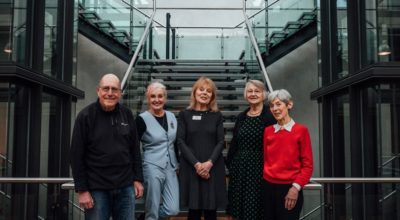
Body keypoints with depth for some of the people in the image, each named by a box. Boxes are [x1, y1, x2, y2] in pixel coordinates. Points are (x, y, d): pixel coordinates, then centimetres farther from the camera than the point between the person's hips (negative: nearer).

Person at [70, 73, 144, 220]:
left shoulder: (127, 114, 4)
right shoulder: (86, 116, -7)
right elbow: (77, 156, -7)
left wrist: (138, 179, 6)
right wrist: (82, 190, -9)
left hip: (126, 187, 3)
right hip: (97, 189, -3)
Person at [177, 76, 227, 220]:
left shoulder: (217, 115, 8)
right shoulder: (185, 115, 4)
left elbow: (220, 142, 2)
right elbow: (181, 142, -3)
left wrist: (209, 163, -13)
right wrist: (196, 164, -13)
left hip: (213, 167, 1)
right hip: (191, 167, -1)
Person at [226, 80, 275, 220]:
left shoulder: (270, 115, -7)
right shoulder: (241, 117, 9)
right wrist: (229, 164, 10)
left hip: (260, 167, -5)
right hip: (239, 167, 5)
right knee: (238, 209, 11)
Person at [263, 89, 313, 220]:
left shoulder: (301, 130, -6)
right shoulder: (268, 131, 5)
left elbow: (307, 165, -7)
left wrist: (296, 187, -14)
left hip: (289, 189, -3)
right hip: (268, 187, 4)